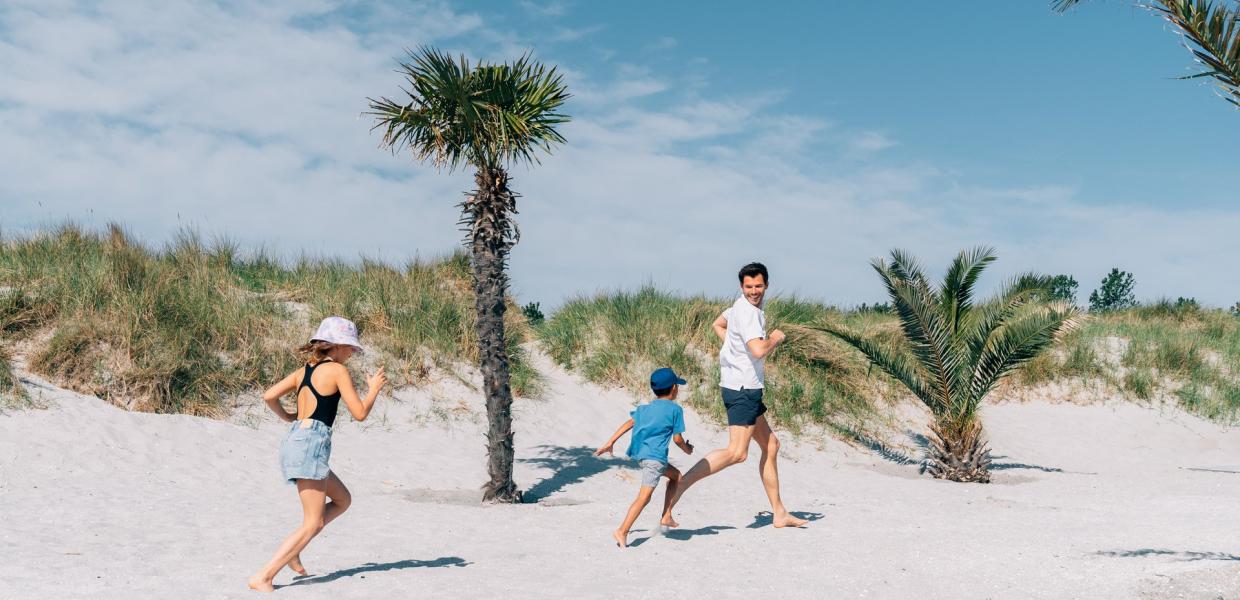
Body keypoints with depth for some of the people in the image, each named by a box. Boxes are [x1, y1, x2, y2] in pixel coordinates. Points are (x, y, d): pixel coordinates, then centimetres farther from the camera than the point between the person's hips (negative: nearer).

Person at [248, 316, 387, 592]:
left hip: (295, 439, 9)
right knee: (313, 523, -4)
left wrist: (287, 417, 24)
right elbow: (360, 413, -7)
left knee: (342, 500, 21)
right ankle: (264, 577, -8)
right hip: (311, 443, -9)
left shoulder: (305, 370, 15)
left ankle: (292, 551, 16)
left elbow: (269, 396, 8)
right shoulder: (337, 370, -6)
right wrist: (374, 389, 9)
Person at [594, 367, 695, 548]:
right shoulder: (675, 409, -1)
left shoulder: (645, 407, 17)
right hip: (654, 456, -8)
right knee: (644, 497, -9)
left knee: (676, 476, 25)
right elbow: (677, 438, -1)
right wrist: (687, 449, 18)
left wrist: (610, 442, 9)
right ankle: (622, 531, -17)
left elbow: (629, 423, 9)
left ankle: (666, 517, 23)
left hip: (640, 453, 8)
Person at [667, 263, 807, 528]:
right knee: (737, 452, -19)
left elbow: (718, 325, 31)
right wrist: (775, 338, -9)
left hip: (747, 388, 11)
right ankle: (681, 484, -20)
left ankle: (779, 513, 23)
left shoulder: (745, 307, 14)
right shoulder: (747, 311, -17)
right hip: (742, 387, -11)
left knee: (770, 445, 16)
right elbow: (759, 350, -29)